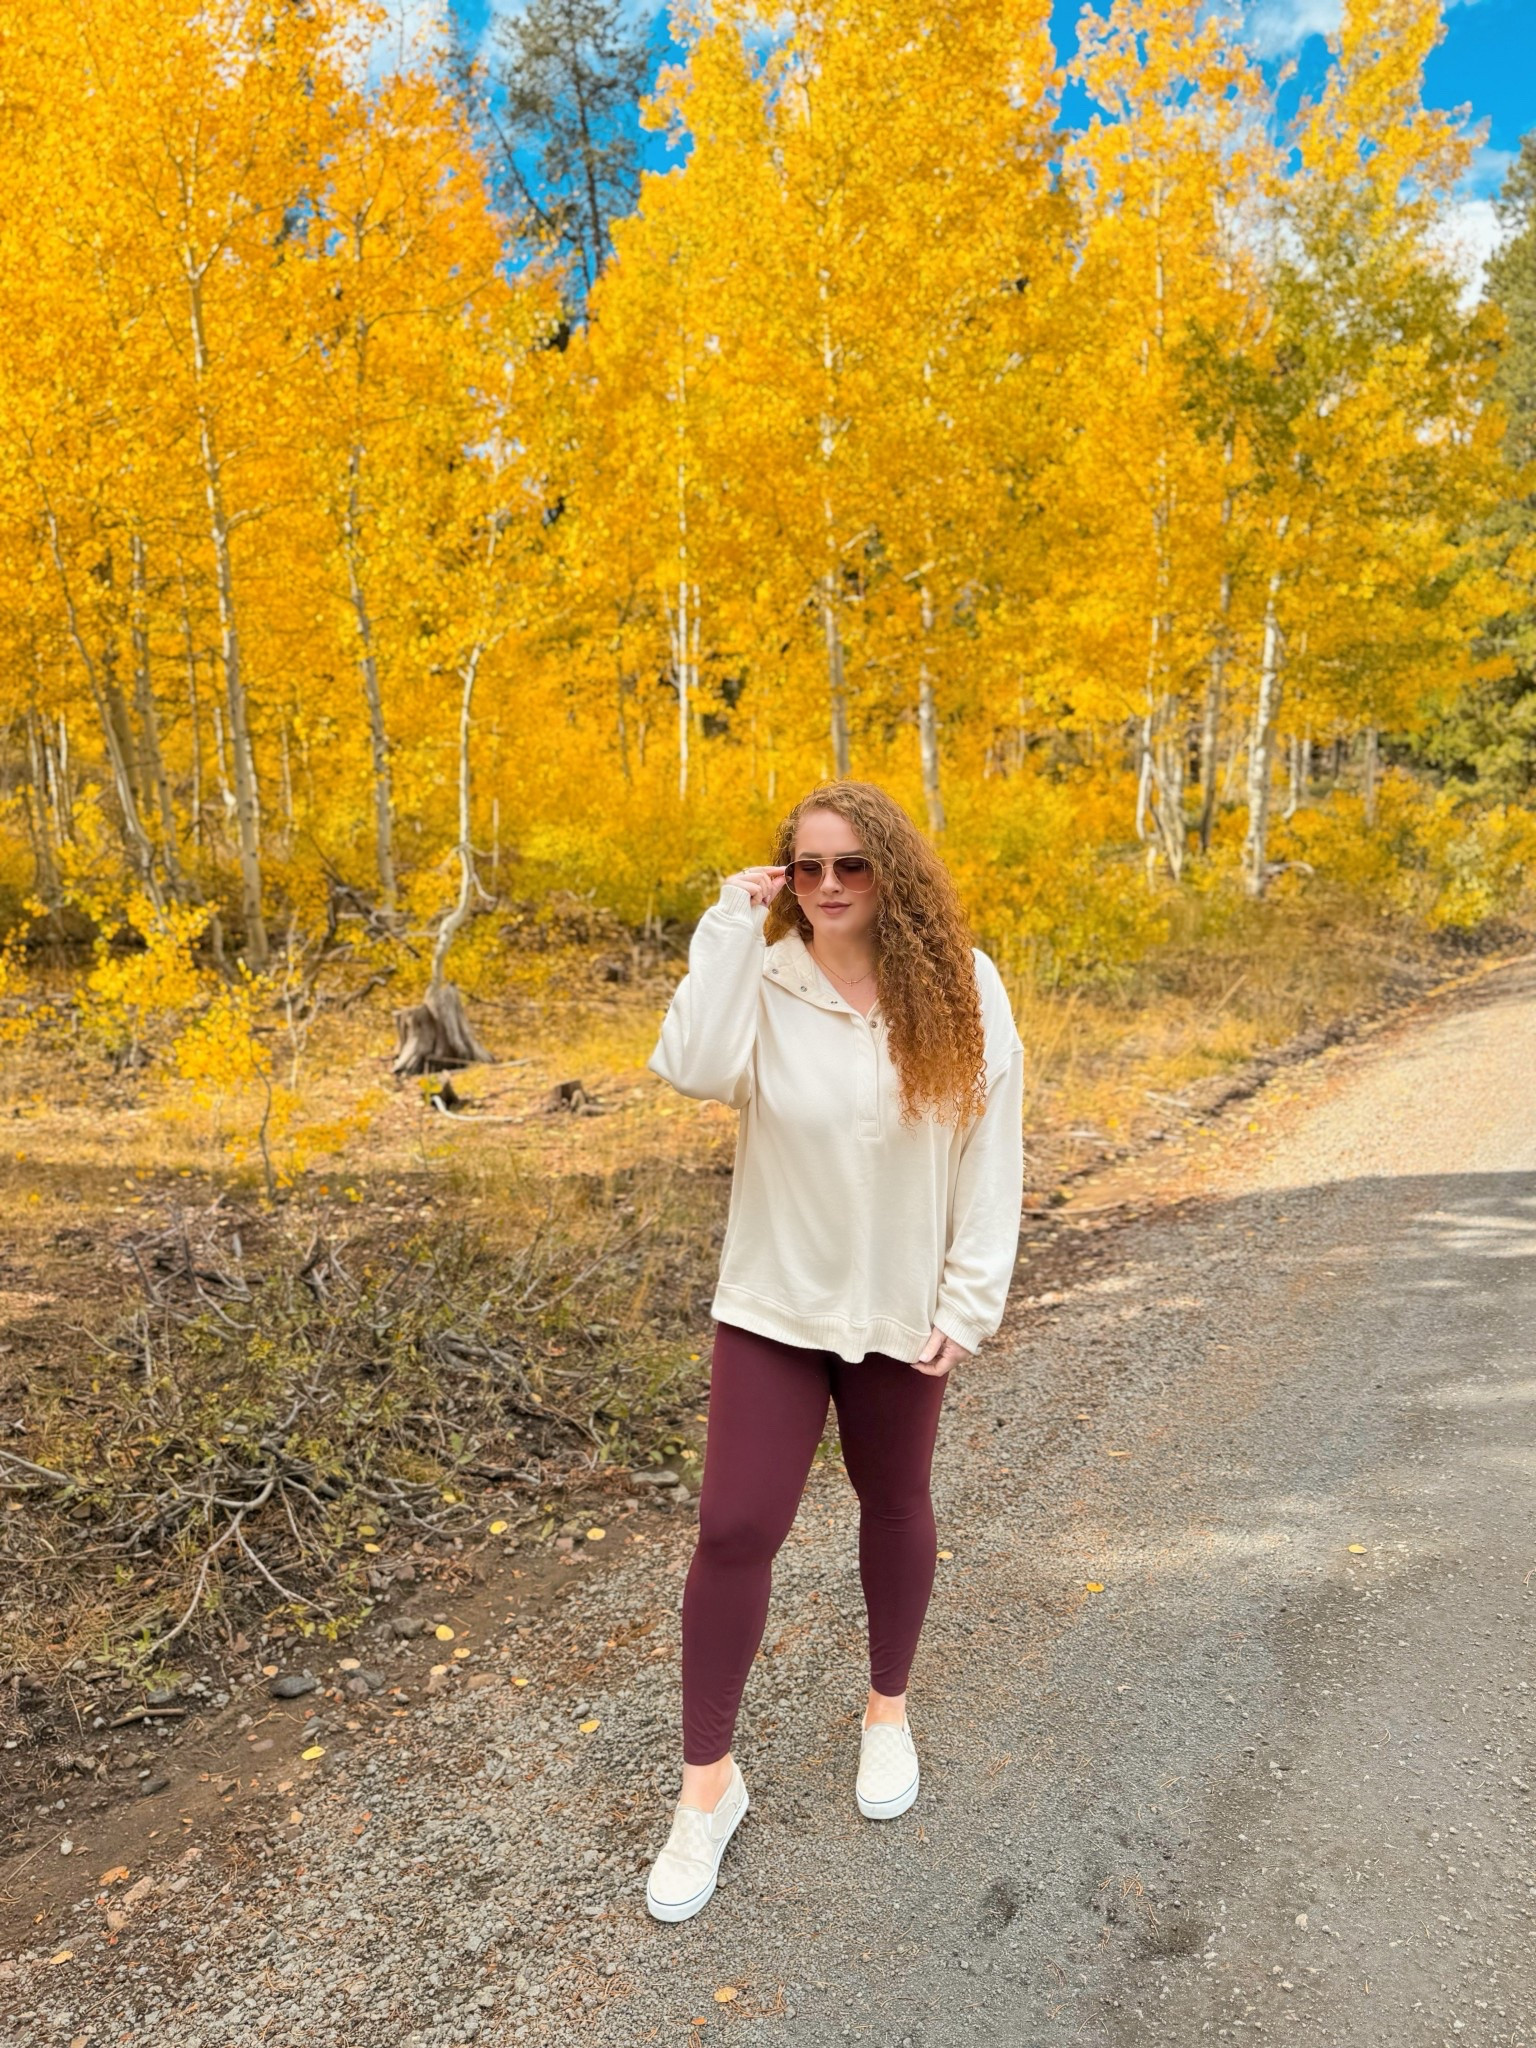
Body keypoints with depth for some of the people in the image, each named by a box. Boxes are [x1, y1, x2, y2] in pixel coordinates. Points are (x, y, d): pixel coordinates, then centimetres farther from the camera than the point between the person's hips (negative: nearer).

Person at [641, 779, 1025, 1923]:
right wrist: (731, 925, -25)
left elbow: (992, 1155, -6)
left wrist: (970, 1301, -8)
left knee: (895, 1507, 20)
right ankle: (709, 1778, 19)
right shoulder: (763, 979, -10)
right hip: (773, 1302, 0)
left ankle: (889, 1708, 46)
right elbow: (693, 1070, -30)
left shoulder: (962, 992, -9)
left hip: (899, 1306, 1)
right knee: (735, 1527, -2)